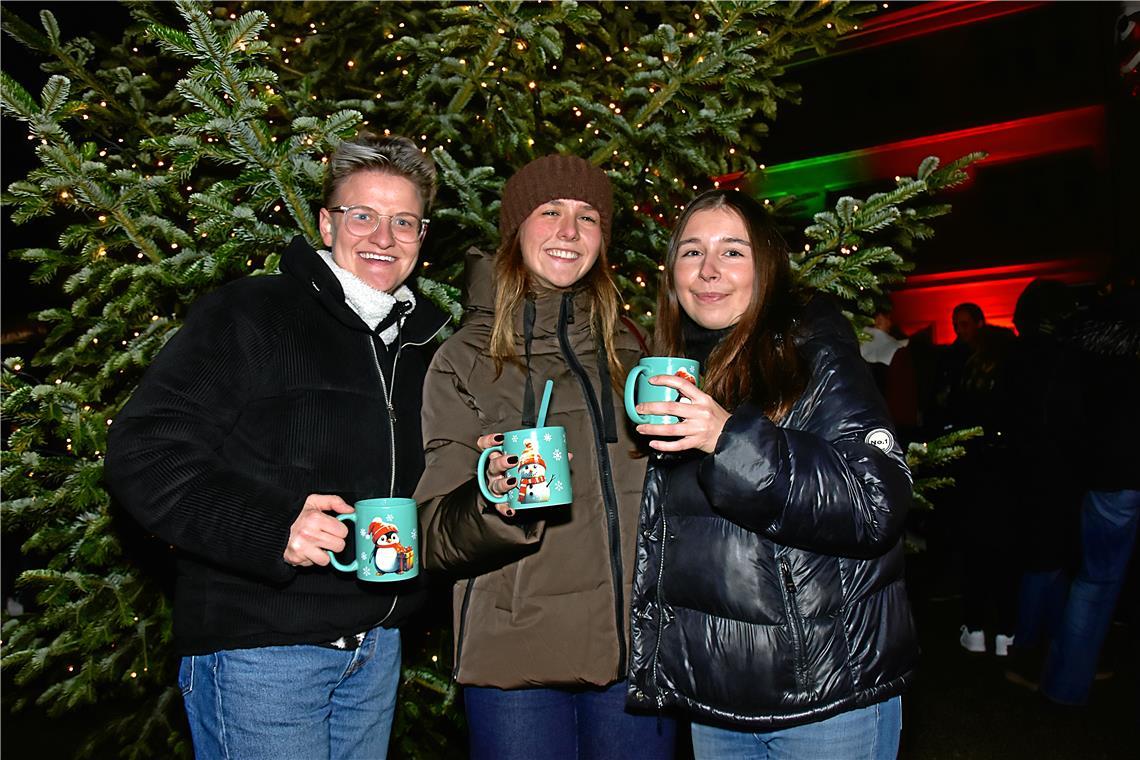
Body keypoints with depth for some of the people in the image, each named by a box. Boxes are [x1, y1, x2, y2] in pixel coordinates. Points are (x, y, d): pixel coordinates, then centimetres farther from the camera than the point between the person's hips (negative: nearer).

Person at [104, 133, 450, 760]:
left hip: (377, 647, 6)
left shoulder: (420, 344, 12)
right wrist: (271, 531, -26)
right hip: (257, 643, -6)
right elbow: (143, 454, -14)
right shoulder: (245, 315, -8)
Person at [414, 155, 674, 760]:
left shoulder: (629, 350, 10)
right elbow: (436, 536, -6)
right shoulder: (465, 360, -1)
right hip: (517, 661, -3)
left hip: (636, 651, 4)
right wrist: (493, 501, -25)